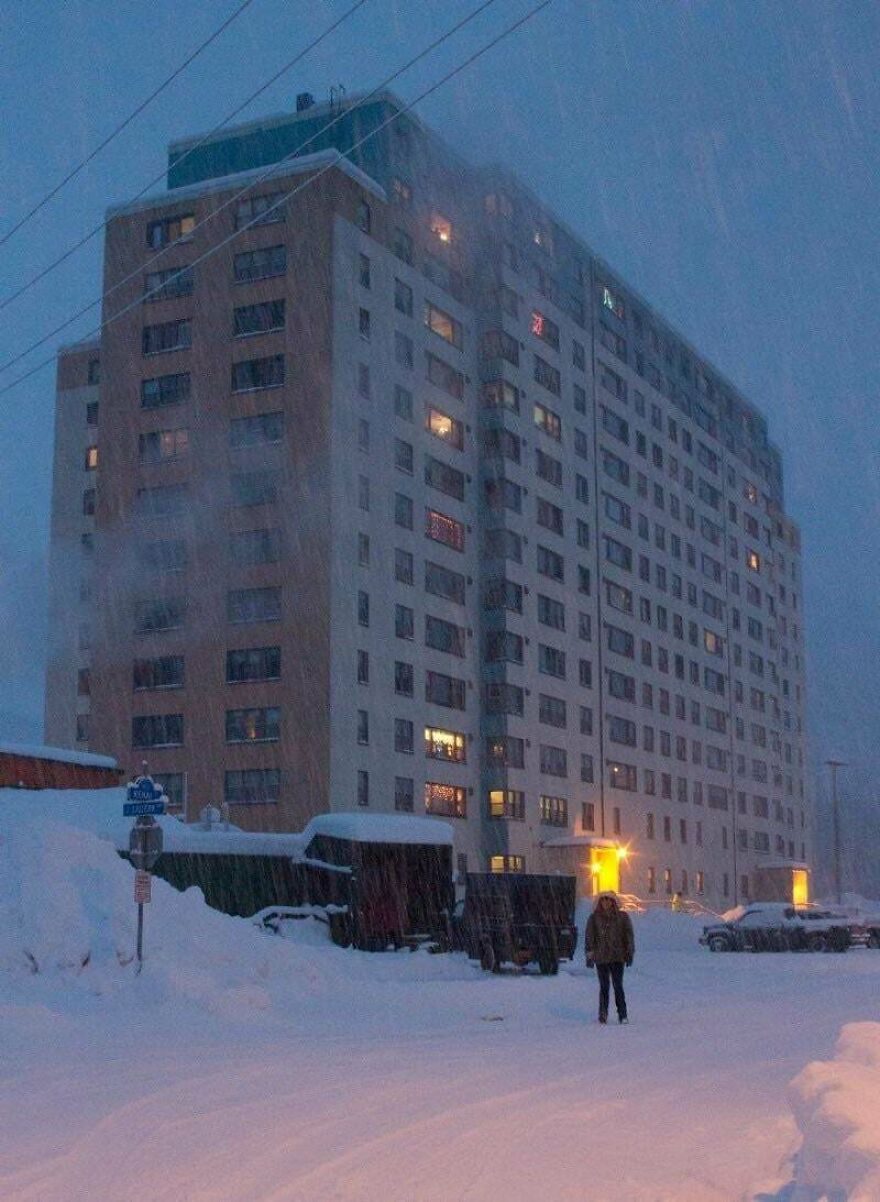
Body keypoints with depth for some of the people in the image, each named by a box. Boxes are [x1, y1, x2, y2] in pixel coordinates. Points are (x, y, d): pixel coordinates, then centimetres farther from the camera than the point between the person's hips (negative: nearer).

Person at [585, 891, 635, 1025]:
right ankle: (603, 1014, 12)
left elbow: (629, 936, 7)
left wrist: (629, 954, 2)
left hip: (617, 957, -1)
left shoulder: (622, 917, 5)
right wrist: (589, 954, -2)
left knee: (618, 986, -5)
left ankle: (622, 1015, 1)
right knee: (604, 986, 3)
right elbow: (589, 937, 5)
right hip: (601, 958, 1)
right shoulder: (594, 918, 5)